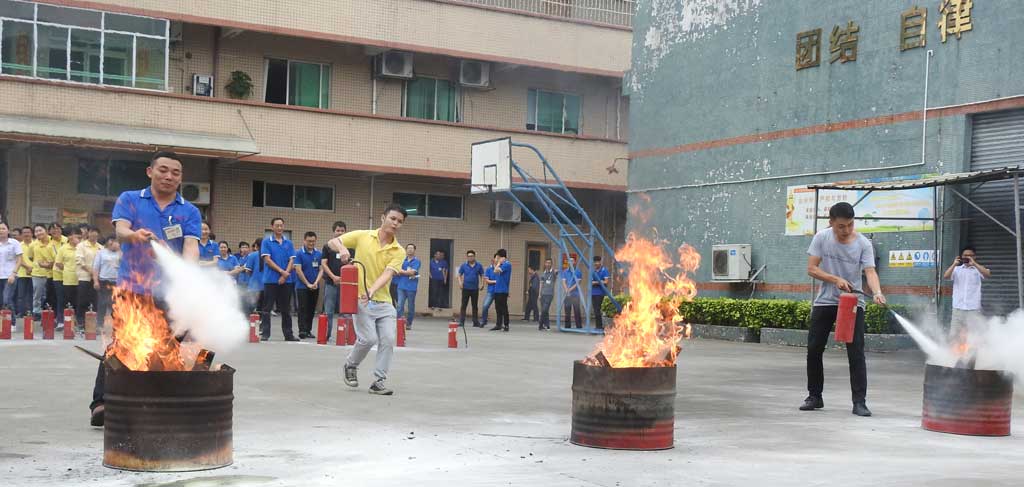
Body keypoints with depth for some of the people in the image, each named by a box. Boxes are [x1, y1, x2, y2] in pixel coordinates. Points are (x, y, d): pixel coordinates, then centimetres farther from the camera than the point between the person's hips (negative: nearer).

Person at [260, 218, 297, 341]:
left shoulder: (288, 243, 9)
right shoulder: (266, 242, 0)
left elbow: (291, 261, 4)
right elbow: (267, 260, -8)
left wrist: (285, 275, -10)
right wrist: (281, 271, -13)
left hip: (286, 280, 3)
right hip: (270, 280, -3)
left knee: (286, 309, 8)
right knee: (267, 309, -1)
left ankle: (288, 334, 13)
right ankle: (264, 334, 1)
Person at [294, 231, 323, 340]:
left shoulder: (318, 254, 6)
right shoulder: (299, 253, -6)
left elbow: (321, 270, 5)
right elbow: (298, 270, -10)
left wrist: (316, 283, -10)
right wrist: (308, 284, -11)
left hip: (315, 287, 4)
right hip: (302, 286, -4)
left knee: (311, 310, 8)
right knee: (303, 309, -7)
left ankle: (308, 330, 16)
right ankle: (302, 331, -9)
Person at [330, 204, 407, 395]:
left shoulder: (398, 251, 1)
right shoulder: (362, 236, -1)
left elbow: (387, 274, -14)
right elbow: (333, 242, 5)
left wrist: (371, 291, -32)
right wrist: (341, 248, -20)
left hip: (383, 301, 3)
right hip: (360, 299, -3)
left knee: (388, 339, -6)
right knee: (369, 338, -14)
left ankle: (378, 382, 7)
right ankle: (350, 365, 16)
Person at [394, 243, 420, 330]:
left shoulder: (416, 261, 0)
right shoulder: (403, 260, 13)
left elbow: (412, 272, -11)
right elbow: (397, 271, 8)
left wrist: (402, 271, -1)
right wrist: (407, 272, -6)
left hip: (411, 287, -2)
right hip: (401, 286, 3)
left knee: (411, 307, 6)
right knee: (399, 305, -8)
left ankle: (409, 324, 19)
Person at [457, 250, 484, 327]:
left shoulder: (479, 266, 2)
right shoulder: (463, 265, 1)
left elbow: (482, 276, 7)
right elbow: (459, 275, 6)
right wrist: (460, 283, -10)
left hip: (475, 289, 1)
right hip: (466, 288, -1)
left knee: (475, 306, 8)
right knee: (463, 305, -1)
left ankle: (476, 322, 15)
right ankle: (461, 322, 2)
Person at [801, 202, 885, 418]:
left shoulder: (863, 244, -9)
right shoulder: (822, 238, -5)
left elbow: (870, 272, -19)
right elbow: (811, 269, -6)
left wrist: (877, 292, -38)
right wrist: (836, 280, -19)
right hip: (824, 302, 2)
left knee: (856, 352, -8)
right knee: (814, 349, 5)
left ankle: (859, 402, -5)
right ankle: (814, 396, 21)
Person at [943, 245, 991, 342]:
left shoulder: (978, 269, 8)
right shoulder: (957, 269, 12)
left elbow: (988, 274, -11)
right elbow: (945, 276, -3)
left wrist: (974, 264, -17)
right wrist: (954, 264, -15)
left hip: (974, 308, -2)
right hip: (958, 308, 2)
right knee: (954, 335, 1)